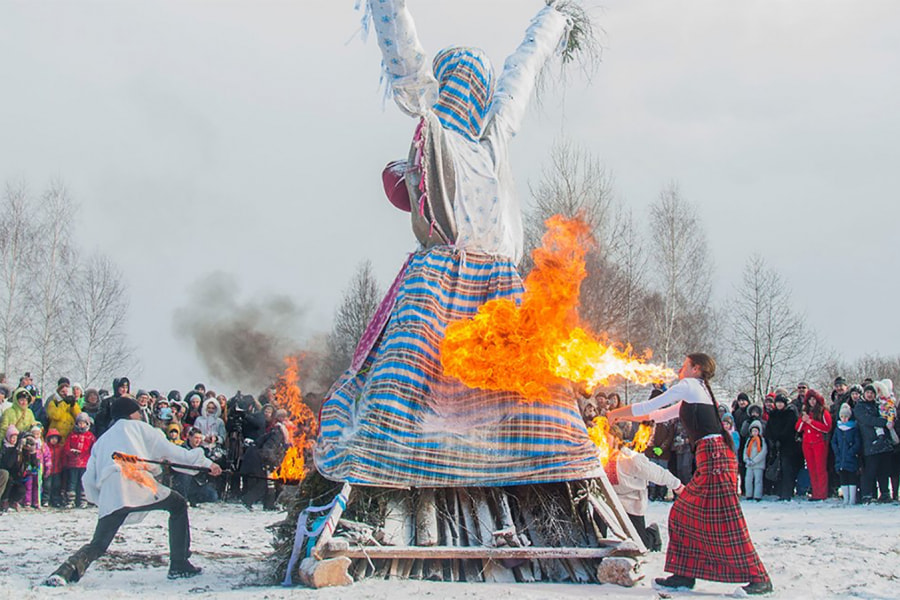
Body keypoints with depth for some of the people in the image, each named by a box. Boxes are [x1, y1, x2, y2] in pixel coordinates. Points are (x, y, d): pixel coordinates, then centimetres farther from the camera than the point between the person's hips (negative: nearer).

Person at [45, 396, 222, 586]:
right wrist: (205, 462, 16)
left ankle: (67, 570, -19)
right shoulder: (136, 427, 21)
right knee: (178, 505, 18)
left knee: (97, 544, 12)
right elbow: (169, 450, 14)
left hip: (110, 500, 4)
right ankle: (179, 565, 11)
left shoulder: (101, 441, 33)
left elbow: (89, 480, 24)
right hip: (139, 488, -4)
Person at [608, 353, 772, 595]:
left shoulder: (689, 386, -2)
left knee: (725, 520, -11)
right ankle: (685, 574, 13)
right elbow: (660, 415, 33)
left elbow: (650, 406, 0)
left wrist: (618, 412, 12)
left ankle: (759, 578, -9)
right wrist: (626, 417, 33)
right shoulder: (694, 394, 26)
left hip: (714, 456, -10)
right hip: (710, 458, 10)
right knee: (684, 513, 11)